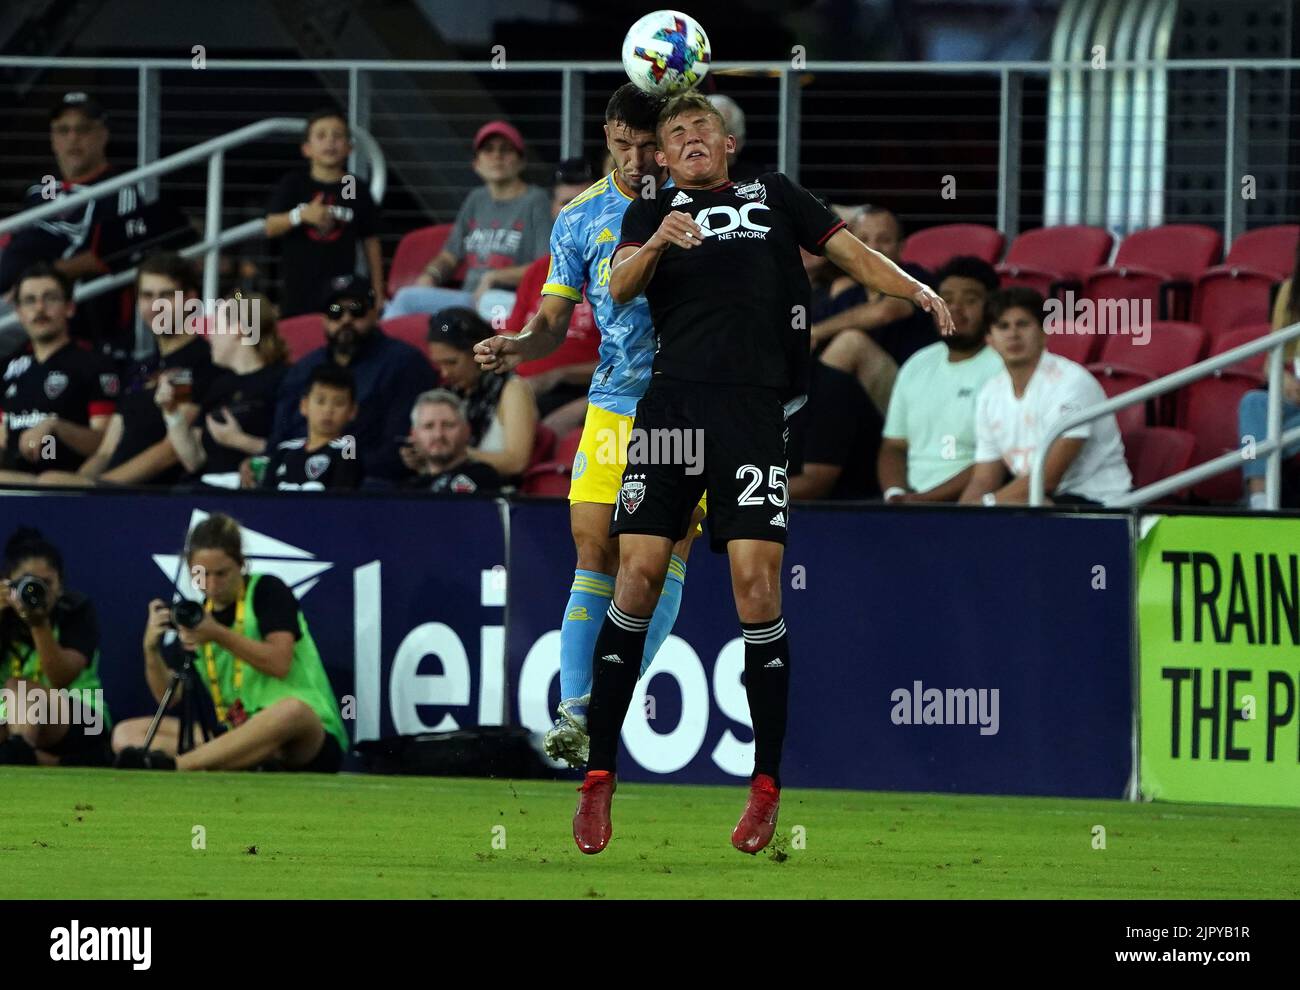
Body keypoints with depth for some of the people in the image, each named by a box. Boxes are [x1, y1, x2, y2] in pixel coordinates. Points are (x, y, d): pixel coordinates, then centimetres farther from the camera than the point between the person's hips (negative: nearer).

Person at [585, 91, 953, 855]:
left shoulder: (774, 196, 19)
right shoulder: (651, 213, 17)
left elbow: (850, 251, 14)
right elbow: (620, 287, 0)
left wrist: (917, 289, -4)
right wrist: (657, 242, -20)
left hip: (754, 410, -1)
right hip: (672, 400, 1)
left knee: (757, 583, -10)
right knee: (638, 577, -6)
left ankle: (767, 785, -1)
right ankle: (599, 779, 2)